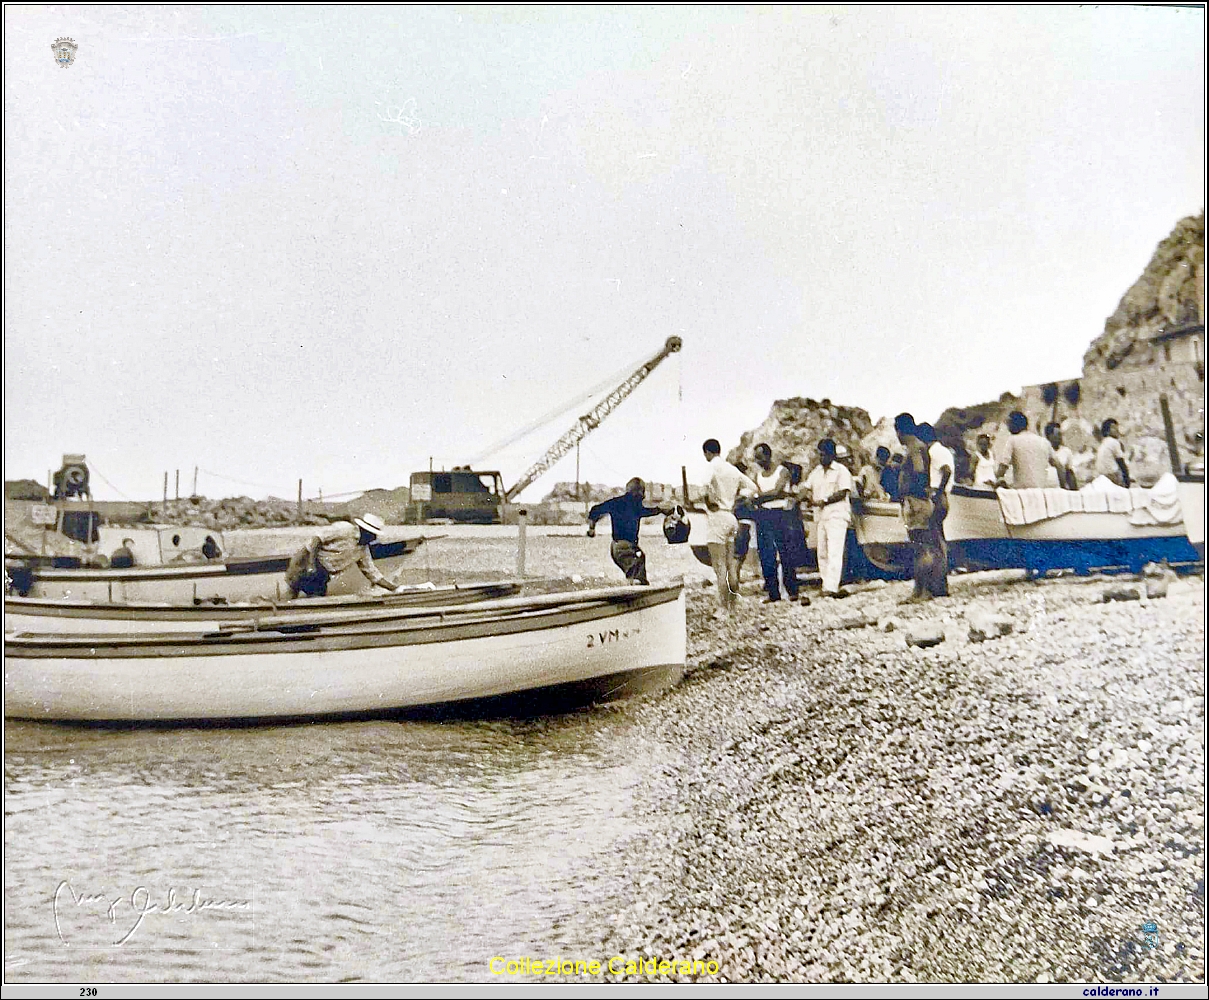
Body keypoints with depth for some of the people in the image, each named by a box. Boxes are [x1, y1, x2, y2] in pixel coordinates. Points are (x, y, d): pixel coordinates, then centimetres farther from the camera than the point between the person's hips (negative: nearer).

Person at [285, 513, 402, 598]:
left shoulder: (363, 551, 13)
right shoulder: (346, 529, -13)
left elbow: (372, 573, 18)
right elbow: (319, 536, -18)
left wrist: (394, 588, 12)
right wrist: (311, 561, -27)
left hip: (322, 576, 9)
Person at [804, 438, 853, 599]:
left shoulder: (841, 471, -1)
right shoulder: (816, 471, 19)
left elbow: (843, 493, -10)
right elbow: (808, 488, 17)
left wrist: (825, 501, -16)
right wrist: (812, 500, -3)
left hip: (836, 515, -7)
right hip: (819, 515, 7)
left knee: (834, 552, -15)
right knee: (822, 553, 6)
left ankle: (831, 587, -23)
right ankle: (826, 585, 11)